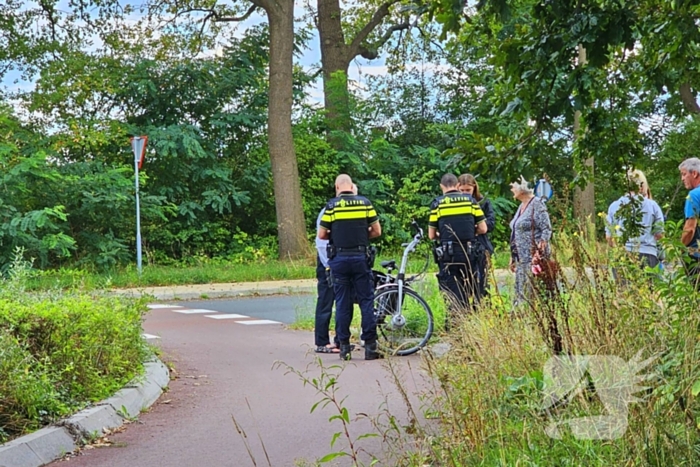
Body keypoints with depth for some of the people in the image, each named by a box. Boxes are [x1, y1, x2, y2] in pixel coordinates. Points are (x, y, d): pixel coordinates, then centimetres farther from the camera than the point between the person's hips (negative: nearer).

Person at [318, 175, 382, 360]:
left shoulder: (332, 205, -2)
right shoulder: (365, 203, 1)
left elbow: (321, 235, -1)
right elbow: (377, 231, 4)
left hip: (339, 258, 0)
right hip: (361, 257, 0)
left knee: (342, 302, 6)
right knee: (366, 300, 4)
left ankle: (344, 346, 8)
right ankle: (370, 345, 0)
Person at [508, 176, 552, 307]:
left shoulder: (537, 204, -10)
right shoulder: (521, 206, 17)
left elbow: (547, 229, -14)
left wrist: (541, 248, -23)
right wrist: (513, 258, 22)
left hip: (534, 258, -9)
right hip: (521, 259, 9)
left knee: (531, 294, -9)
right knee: (520, 294, 7)